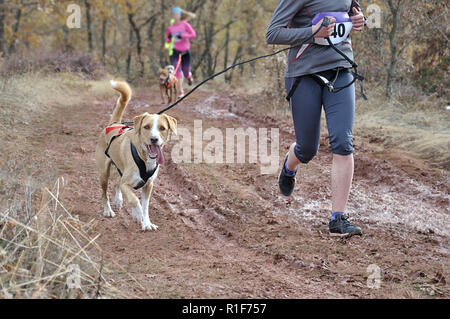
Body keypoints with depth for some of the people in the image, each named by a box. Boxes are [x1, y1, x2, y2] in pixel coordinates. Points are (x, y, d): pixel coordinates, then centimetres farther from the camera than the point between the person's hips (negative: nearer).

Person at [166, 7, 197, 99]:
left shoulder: (185, 24, -4)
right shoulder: (170, 28, 3)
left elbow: (193, 35, -11)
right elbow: (167, 41, 13)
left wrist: (182, 36, -21)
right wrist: (169, 38, -11)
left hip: (186, 52, -1)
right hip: (175, 52, 1)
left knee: (186, 73, 8)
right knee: (177, 71, -13)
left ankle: (189, 75, 47)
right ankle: (180, 92, -7)